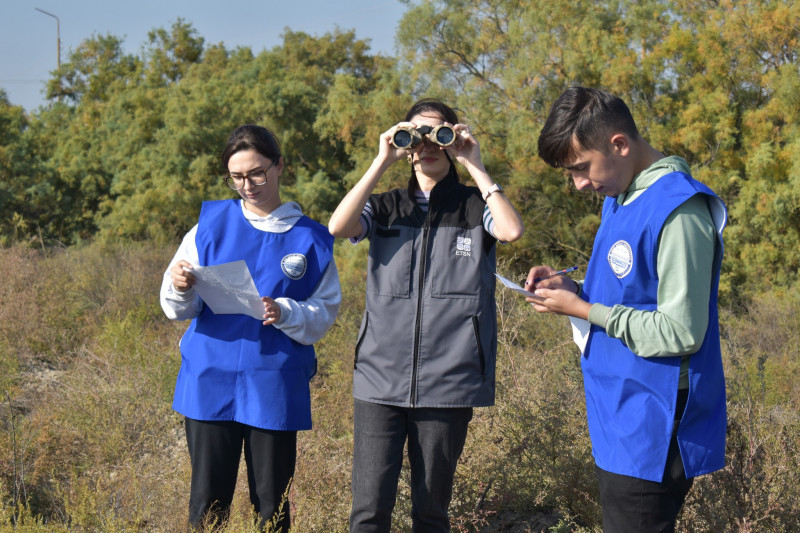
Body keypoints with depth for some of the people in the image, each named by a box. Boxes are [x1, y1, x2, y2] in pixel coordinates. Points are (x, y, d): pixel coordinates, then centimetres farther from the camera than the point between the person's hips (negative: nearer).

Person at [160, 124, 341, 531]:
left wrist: (285, 313, -18)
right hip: (210, 380, 1)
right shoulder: (212, 223, 5)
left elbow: (325, 313, 1)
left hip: (275, 386, 0)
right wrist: (180, 287, -18)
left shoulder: (310, 239, 3)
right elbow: (179, 309, 5)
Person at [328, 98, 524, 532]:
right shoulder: (384, 207, 12)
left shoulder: (475, 207, 8)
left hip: (448, 383, -1)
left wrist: (474, 166, -8)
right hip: (380, 378, 1)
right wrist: (382, 162, -7)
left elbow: (512, 231, -14)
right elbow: (337, 227, -8)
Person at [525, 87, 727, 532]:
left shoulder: (678, 212, -20)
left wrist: (583, 310, -15)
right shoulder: (620, 199, 11)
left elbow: (680, 332, -22)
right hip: (622, 425, 10)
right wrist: (575, 289, 2)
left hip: (653, 437, -10)